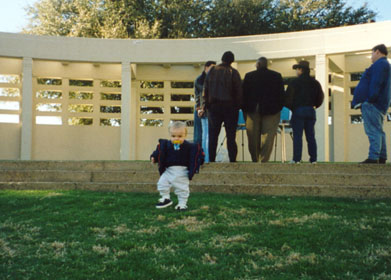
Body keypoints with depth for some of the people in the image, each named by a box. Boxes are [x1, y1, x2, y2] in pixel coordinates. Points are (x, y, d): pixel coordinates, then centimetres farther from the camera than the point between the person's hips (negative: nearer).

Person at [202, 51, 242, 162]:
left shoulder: (211, 71, 5)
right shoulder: (233, 72, -5)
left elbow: (205, 89, 5)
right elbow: (238, 91, -6)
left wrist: (204, 105, 8)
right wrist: (238, 106, 2)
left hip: (213, 107, 3)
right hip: (229, 107, -2)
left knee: (213, 135, 7)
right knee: (231, 136, 1)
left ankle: (211, 160, 5)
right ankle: (232, 160, -1)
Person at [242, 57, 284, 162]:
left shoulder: (249, 76, -1)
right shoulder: (277, 76, 0)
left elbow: (244, 94, 0)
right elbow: (281, 94, 2)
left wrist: (245, 110, 8)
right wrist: (278, 108, 10)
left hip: (253, 110, 1)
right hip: (271, 110, 0)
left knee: (253, 137, 11)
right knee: (268, 136, 2)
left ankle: (255, 159, 18)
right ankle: (264, 160, -2)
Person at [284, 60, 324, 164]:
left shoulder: (295, 82, -5)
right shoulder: (315, 83, 10)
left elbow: (288, 97, -7)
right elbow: (321, 96, 13)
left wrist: (290, 107, 9)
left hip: (298, 110, -5)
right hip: (311, 111, 5)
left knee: (297, 136, -4)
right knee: (310, 136, 8)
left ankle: (297, 159, -7)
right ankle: (313, 159, 6)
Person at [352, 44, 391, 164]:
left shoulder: (380, 64, -8)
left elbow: (376, 83, -20)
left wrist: (371, 99, -23)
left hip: (372, 104, -11)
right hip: (379, 104, 11)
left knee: (373, 130, -15)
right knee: (378, 131, 12)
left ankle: (373, 157, -19)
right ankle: (381, 158, 14)